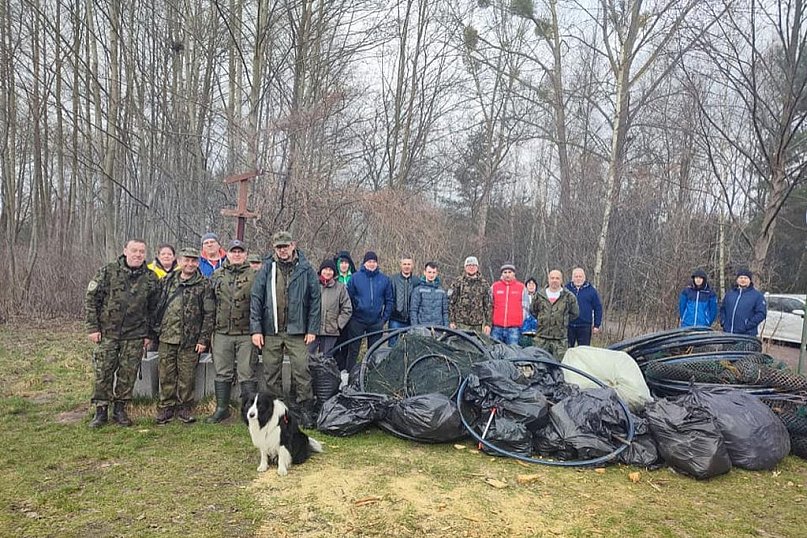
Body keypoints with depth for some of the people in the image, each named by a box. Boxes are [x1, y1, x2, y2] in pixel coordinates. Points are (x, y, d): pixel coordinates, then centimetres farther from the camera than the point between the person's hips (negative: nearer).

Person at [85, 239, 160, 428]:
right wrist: (92, 327, -6)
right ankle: (101, 411, 15)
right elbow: (91, 300, -1)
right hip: (107, 332, -1)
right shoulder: (107, 272, -2)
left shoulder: (151, 278, 3)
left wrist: (149, 334, 6)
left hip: (135, 335, 1)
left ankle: (120, 409, 20)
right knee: (102, 372, 2)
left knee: (128, 374, 6)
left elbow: (153, 309, 8)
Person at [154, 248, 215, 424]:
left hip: (190, 340, -3)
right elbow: (158, 307, 16)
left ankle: (184, 408, 17)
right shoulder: (168, 281, 11)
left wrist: (203, 339, -8)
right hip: (167, 337, 3)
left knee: (187, 376, 3)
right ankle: (165, 408, 18)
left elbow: (209, 314, -3)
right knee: (166, 375, 6)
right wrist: (156, 330, 10)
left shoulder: (204, 285, -1)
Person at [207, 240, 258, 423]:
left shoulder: (254, 276, 1)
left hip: (246, 334, -3)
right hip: (222, 332, 3)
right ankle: (222, 409, 23)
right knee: (222, 373, 11)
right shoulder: (217, 275, 11)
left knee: (247, 374, 0)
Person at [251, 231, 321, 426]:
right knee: (271, 374, 9)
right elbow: (256, 299, 4)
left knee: (301, 371, -2)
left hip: (297, 331, -2)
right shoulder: (267, 269, 5)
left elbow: (315, 299, 2)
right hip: (270, 331, 2)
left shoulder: (306, 269, 2)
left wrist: (312, 329, -4)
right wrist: (256, 329, -3)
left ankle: (305, 410, 9)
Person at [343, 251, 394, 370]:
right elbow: (349, 298, -1)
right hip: (357, 320, -2)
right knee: (353, 350, 4)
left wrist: (385, 318, 1)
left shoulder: (384, 279, 3)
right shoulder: (355, 277, -2)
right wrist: (350, 315, -4)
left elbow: (389, 300, 7)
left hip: (376, 322, 2)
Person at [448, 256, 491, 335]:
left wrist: (488, 324, 3)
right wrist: (451, 321, -5)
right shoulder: (457, 282, 4)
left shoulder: (484, 284, 10)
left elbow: (488, 305, 10)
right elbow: (451, 303, 2)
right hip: (460, 324, -2)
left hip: (478, 325, 2)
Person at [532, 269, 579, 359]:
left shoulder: (569, 296, 1)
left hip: (560, 339, -2)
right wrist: (542, 319, 11)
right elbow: (533, 311, 19)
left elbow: (575, 313, 11)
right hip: (541, 338, 2)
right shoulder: (539, 295, 7)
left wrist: (563, 320, 5)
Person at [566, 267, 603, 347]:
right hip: (568, 326, 1)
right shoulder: (566, 288, 5)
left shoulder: (591, 290, 5)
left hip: (585, 327, 0)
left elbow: (598, 308, 6)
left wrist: (597, 325, 2)